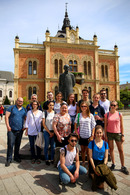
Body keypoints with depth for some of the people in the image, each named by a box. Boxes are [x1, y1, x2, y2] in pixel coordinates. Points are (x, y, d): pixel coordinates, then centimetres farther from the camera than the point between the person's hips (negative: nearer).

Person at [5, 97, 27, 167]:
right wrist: (8, 126, -12)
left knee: (18, 145, 13)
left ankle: (16, 157, 29)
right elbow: (6, 117, -5)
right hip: (11, 130, -3)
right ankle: (9, 159, 10)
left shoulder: (24, 110, 9)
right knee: (10, 144, -4)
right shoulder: (11, 108, 0)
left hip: (20, 130, 4)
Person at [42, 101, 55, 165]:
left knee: (53, 146, 7)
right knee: (46, 146, 5)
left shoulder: (55, 113, 1)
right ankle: (46, 159, 20)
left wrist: (53, 132, -4)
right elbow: (43, 124, -4)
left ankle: (52, 159, 22)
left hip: (53, 131, 2)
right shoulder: (45, 112, -3)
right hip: (47, 131, -1)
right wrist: (49, 132, -4)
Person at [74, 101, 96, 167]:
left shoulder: (91, 115, -3)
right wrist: (77, 133, -2)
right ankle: (83, 162, 33)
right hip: (81, 135, 2)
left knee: (88, 151, 6)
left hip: (88, 136, -2)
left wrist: (92, 135, -7)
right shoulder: (78, 115, 0)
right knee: (82, 150, 15)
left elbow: (93, 126, -2)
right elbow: (75, 125, 6)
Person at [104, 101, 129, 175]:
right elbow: (105, 125, 1)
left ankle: (123, 167, 19)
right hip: (109, 133, 0)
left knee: (121, 150, 5)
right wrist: (105, 135, -1)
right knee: (111, 148, 10)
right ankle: (113, 164, 25)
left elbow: (121, 125, 3)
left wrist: (123, 135, -1)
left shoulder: (119, 114, -1)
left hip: (118, 133, 0)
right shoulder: (107, 114, -2)